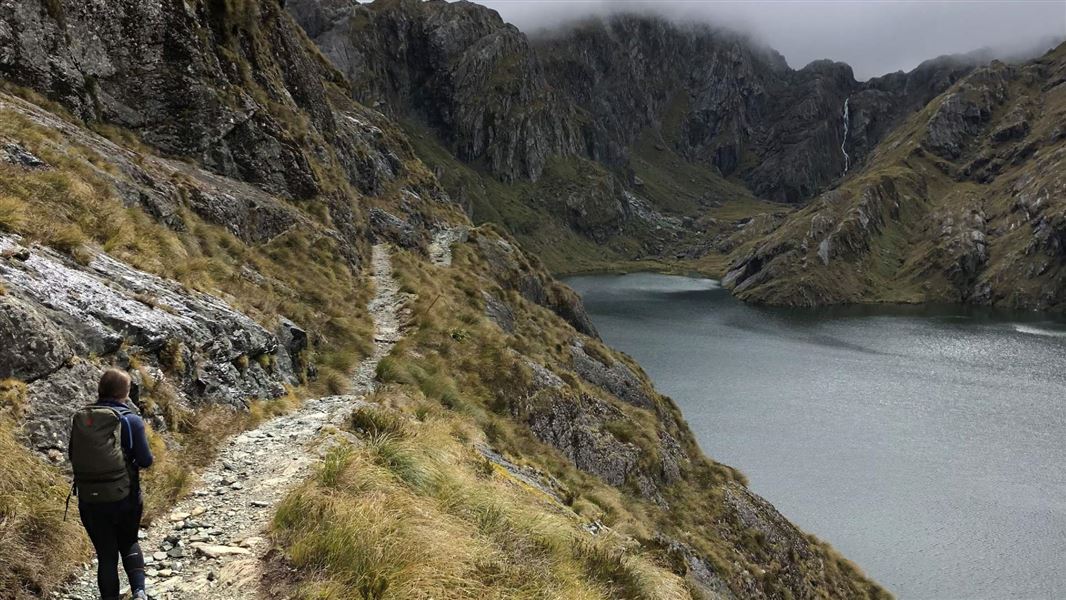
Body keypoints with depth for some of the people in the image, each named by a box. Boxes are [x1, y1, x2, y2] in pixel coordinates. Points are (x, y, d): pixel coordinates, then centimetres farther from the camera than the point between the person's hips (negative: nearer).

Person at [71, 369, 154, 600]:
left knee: (105, 554, 13)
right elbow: (145, 460, -11)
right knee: (129, 544, 21)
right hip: (124, 497, -2)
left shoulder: (80, 418, -2)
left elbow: (73, 457, 9)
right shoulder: (131, 420, -12)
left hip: (89, 499, 2)